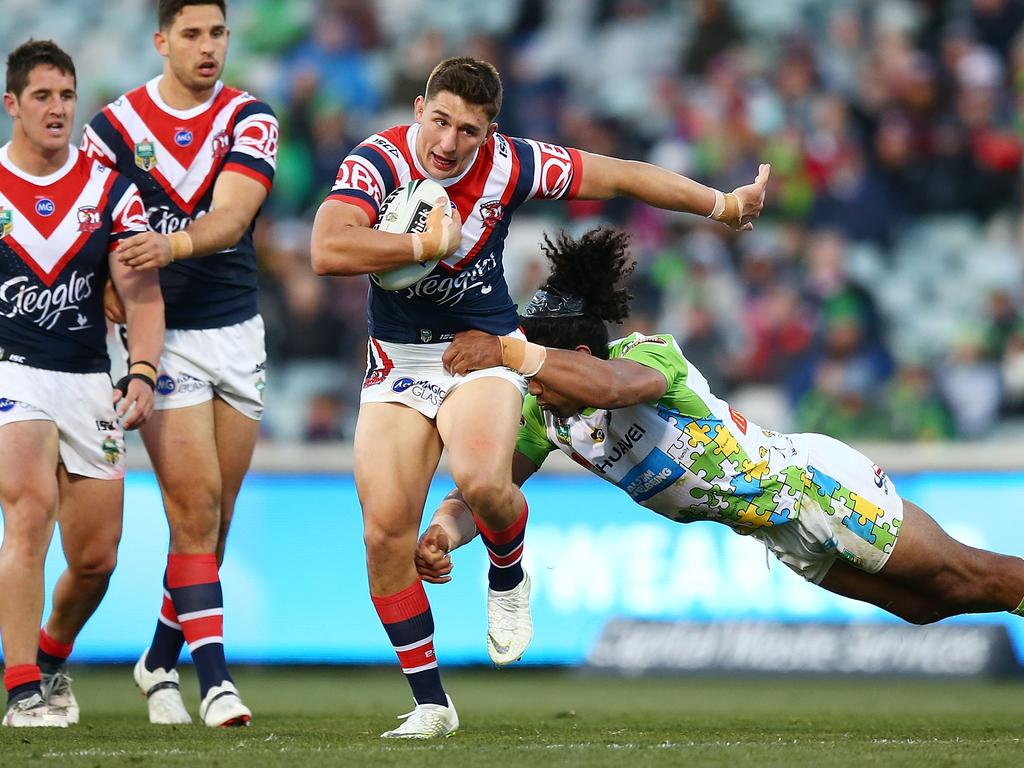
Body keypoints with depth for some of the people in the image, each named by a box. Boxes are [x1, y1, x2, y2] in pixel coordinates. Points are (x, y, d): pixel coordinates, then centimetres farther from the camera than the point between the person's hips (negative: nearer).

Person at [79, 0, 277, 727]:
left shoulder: (249, 118, -1)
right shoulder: (114, 125, -2)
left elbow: (231, 216, -18)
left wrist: (175, 243, -36)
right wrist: (111, 285, -11)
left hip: (237, 332, 3)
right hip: (161, 334, -2)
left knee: (214, 516, 7)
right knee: (196, 505, -11)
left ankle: (162, 660, 24)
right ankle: (214, 679, -12)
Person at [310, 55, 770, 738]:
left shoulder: (510, 165, -12)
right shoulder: (377, 163, -17)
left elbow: (623, 176, -2)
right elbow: (328, 251, -33)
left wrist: (724, 206, 3)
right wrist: (431, 243, -28)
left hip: (484, 348, -1)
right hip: (397, 361, 1)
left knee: (482, 481, -31)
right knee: (385, 531, -11)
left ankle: (508, 580, 6)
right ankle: (431, 703, 4)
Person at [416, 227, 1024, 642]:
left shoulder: (651, 356, -32)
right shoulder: (542, 416, -11)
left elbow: (609, 385, -56)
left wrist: (506, 350, -64)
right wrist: (444, 533, -32)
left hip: (816, 483, -7)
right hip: (783, 530, 7)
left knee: (961, 578, 6)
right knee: (923, 607, 19)